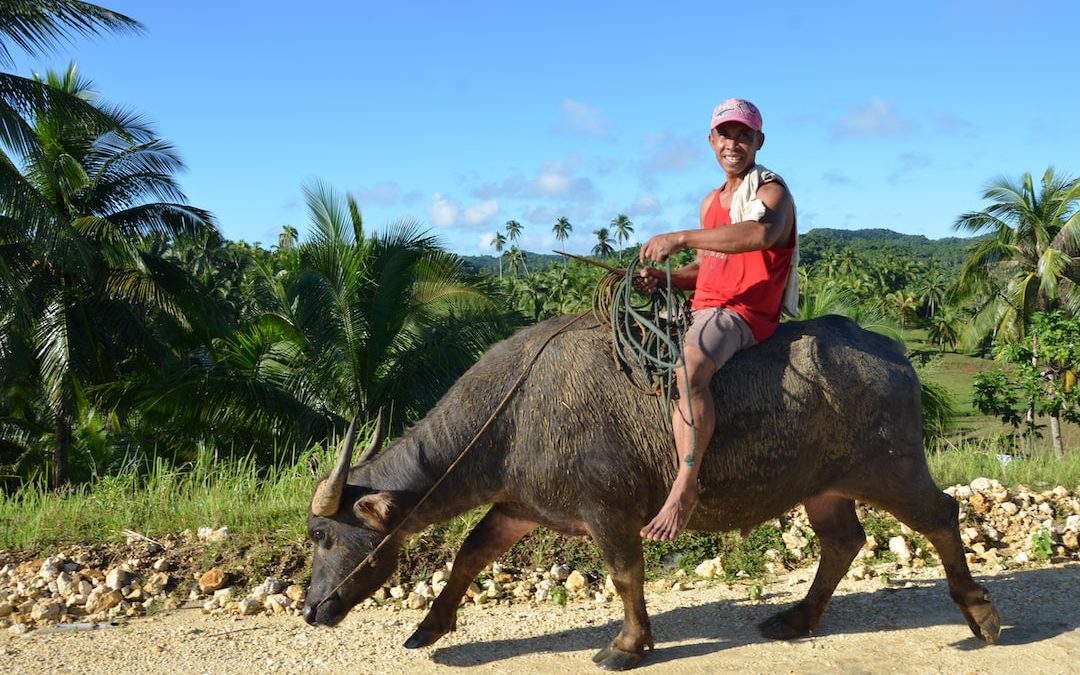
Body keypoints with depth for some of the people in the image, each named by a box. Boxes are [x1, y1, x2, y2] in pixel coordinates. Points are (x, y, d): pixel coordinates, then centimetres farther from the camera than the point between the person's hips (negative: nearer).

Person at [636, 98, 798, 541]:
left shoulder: (772, 191, -4)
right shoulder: (711, 202, 22)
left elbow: (759, 233, -29)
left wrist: (681, 238, -30)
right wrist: (664, 277, 2)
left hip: (744, 314, -9)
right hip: (704, 310, 10)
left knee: (689, 372, -36)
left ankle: (685, 488, -34)